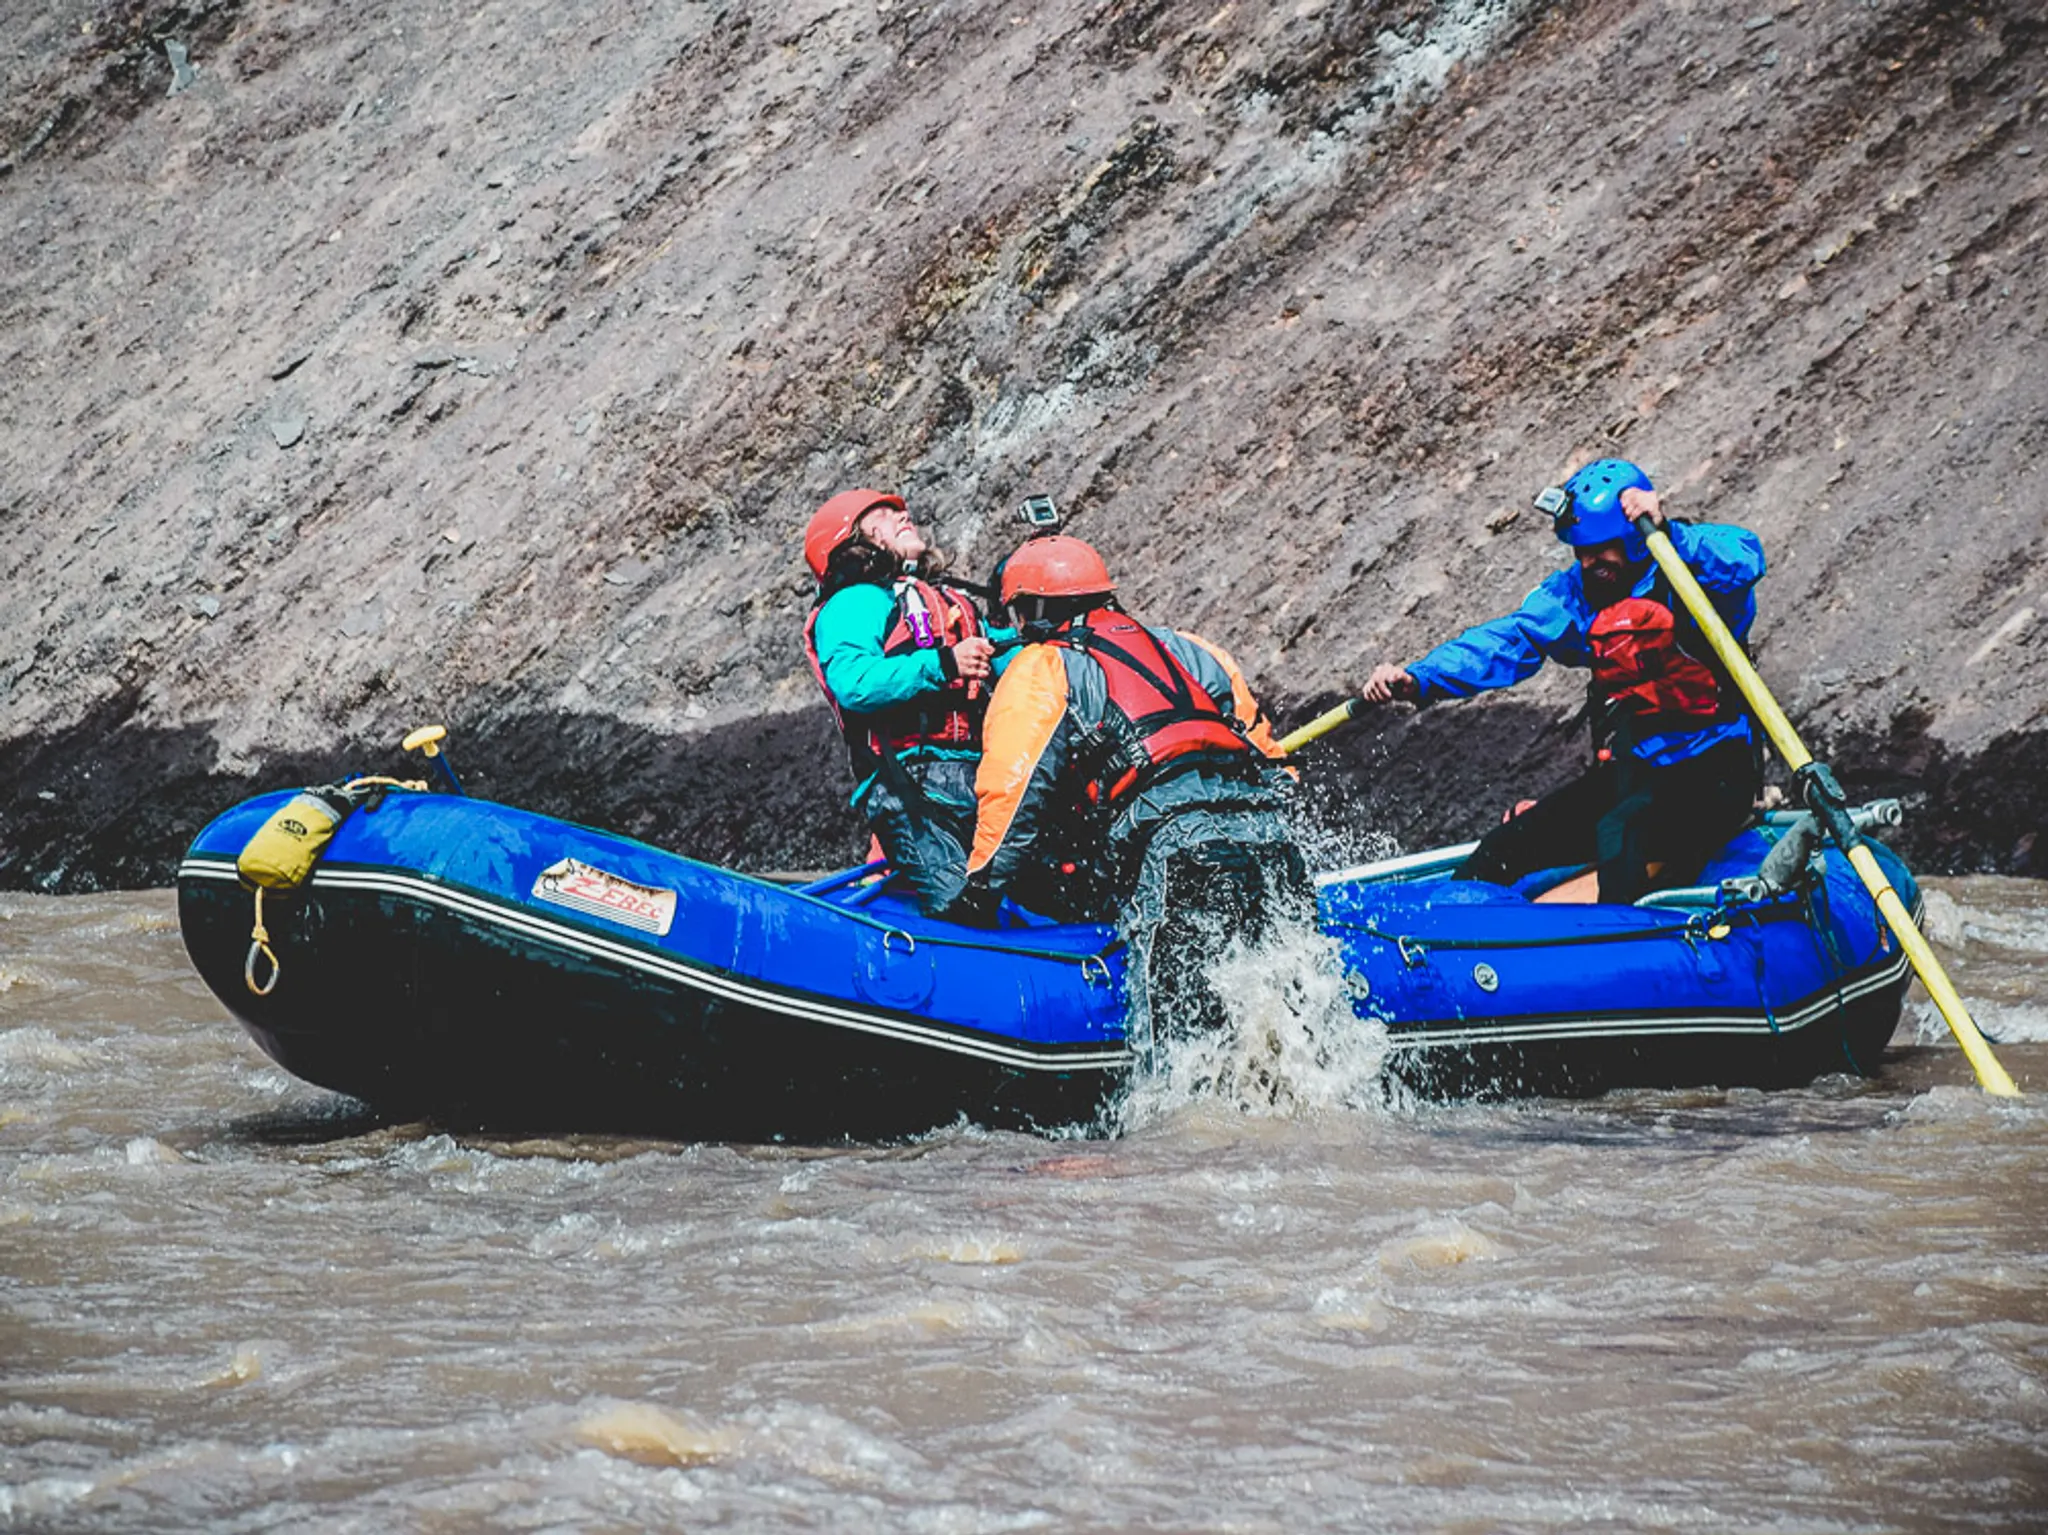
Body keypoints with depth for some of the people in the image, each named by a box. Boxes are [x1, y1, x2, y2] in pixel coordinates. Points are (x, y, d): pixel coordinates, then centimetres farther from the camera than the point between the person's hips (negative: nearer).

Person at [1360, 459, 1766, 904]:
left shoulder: (1694, 576, -11)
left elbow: (1745, 560, -33)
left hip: (1714, 780, -7)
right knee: (1503, 852, -5)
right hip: (1629, 776, 7)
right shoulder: (1577, 593, 6)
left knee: (1620, 834, -36)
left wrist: (1668, 533, -46)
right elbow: (1506, 640, -4)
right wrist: (1417, 679, -19)